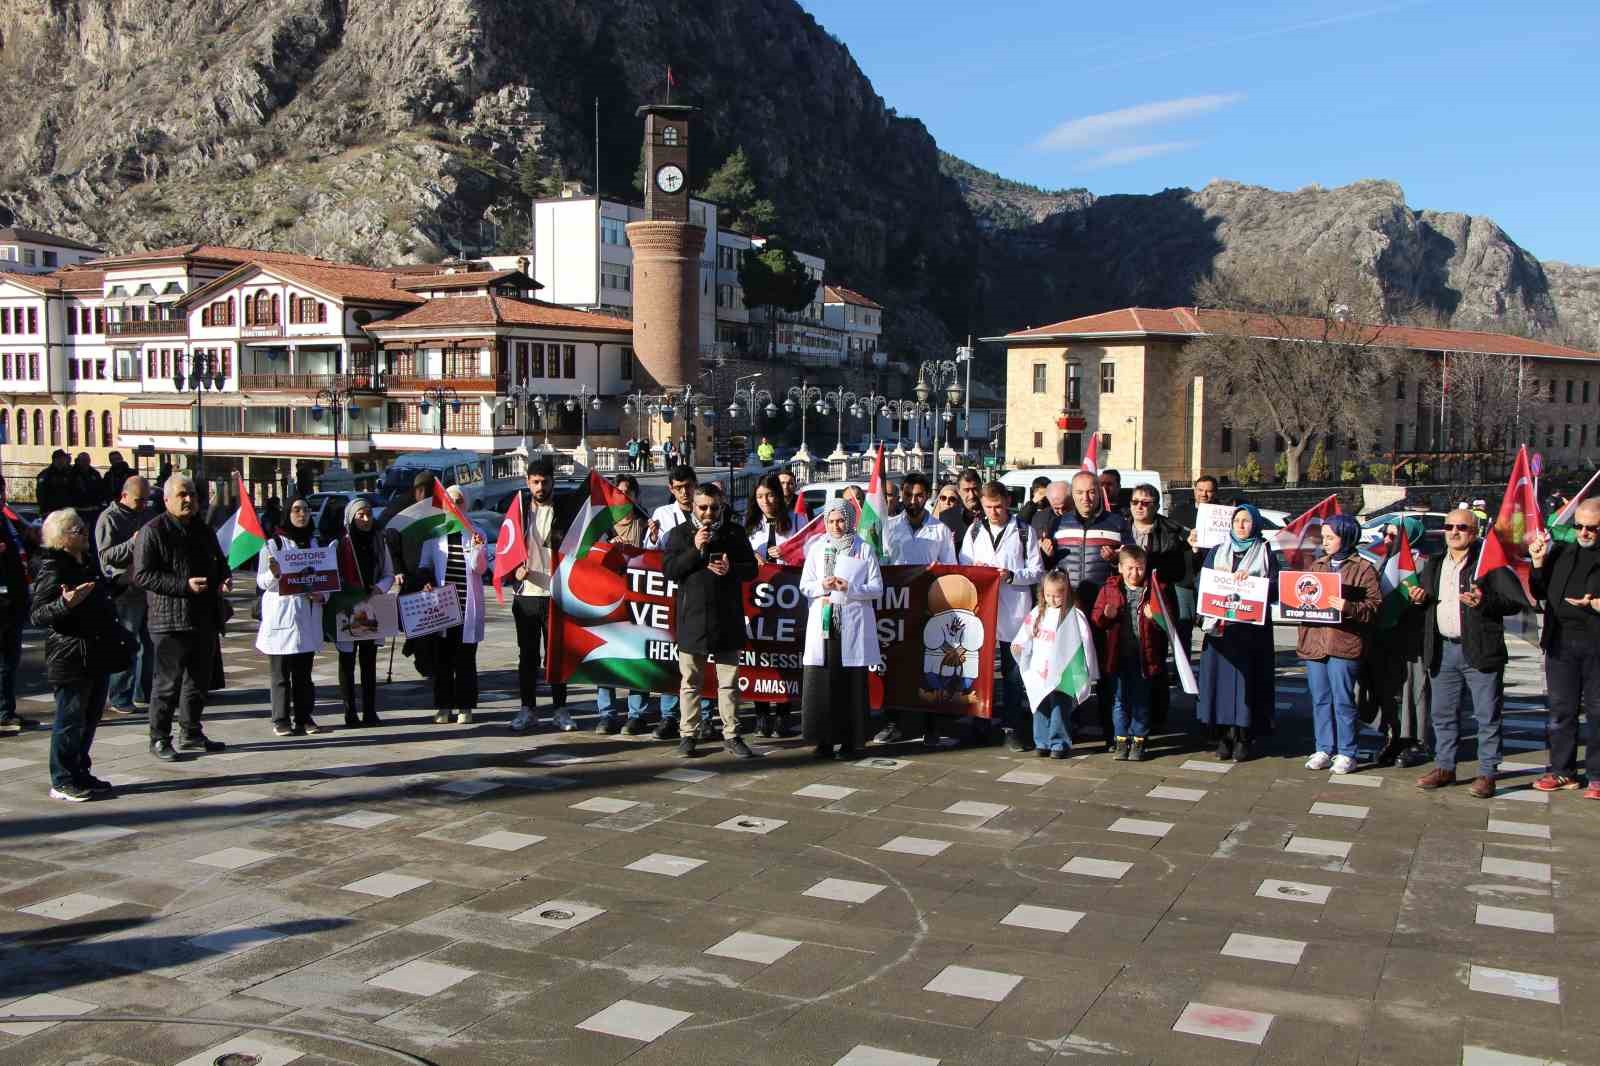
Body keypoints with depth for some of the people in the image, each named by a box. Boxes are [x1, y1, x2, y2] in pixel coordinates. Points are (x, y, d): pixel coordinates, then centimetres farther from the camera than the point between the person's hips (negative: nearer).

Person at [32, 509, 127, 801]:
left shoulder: (87, 561, 12)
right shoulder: (52, 569, -14)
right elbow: (38, 615, -20)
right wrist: (65, 603, -34)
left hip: (97, 654, 9)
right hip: (71, 657, -9)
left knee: (91, 717, 15)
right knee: (70, 719, -2)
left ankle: (80, 774, 25)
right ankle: (62, 782, 7)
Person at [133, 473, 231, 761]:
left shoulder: (204, 531, 15)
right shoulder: (153, 532, -8)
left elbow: (219, 562, 29)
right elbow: (142, 575, -14)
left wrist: (223, 579, 6)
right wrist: (184, 585, -21)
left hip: (204, 620, 7)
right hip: (170, 621, -7)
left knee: (200, 680, 14)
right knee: (168, 682, -3)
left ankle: (191, 734, 27)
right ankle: (159, 739, 8)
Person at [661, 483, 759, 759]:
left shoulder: (735, 533, 7)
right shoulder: (680, 534, 4)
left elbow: (752, 569, 8)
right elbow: (668, 570, -5)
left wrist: (731, 569, -12)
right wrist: (695, 550, -16)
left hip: (727, 618, 1)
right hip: (692, 618, -1)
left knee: (729, 681, 6)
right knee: (690, 681, 5)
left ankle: (731, 734, 13)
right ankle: (688, 734, 13)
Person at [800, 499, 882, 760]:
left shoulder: (864, 550, 6)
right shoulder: (817, 548, 13)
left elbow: (877, 588, 2)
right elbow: (804, 585, 11)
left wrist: (848, 588, -12)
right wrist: (822, 586, -10)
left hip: (853, 626, -2)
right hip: (822, 624, 2)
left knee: (852, 684, -2)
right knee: (820, 683, -3)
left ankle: (850, 741, 5)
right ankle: (824, 740, 6)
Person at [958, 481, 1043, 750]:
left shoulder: (1024, 532, 3)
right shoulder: (974, 531, 12)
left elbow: (1037, 571, 2)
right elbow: (963, 567, 13)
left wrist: (1012, 575, -14)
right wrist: (974, 570, -8)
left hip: (1014, 609, -2)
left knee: (1013, 671, 2)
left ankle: (1011, 727, 8)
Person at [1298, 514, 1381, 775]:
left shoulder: (1363, 569, -2)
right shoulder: (1316, 566, 17)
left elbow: (1374, 607, -9)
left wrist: (1349, 608, -24)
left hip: (1344, 645, -6)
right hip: (1313, 642, 6)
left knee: (1343, 701, 0)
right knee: (1320, 700, 11)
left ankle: (1346, 753, 9)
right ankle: (1324, 749, 19)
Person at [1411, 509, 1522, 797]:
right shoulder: (1433, 565, 14)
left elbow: (1515, 601, -10)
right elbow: (1424, 599, 27)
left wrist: (1485, 602, -25)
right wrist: (1419, 597, 4)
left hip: (1480, 650, -6)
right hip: (1443, 650, 6)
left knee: (1488, 715, 2)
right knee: (1443, 713, 12)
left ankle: (1487, 773, 9)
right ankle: (1444, 767, 23)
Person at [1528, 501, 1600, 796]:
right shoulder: (1560, 553, 11)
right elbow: (1540, 593, 15)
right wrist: (1538, 564, 2)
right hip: (1561, 641, 4)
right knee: (1561, 709, 10)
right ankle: (1562, 771, 20)